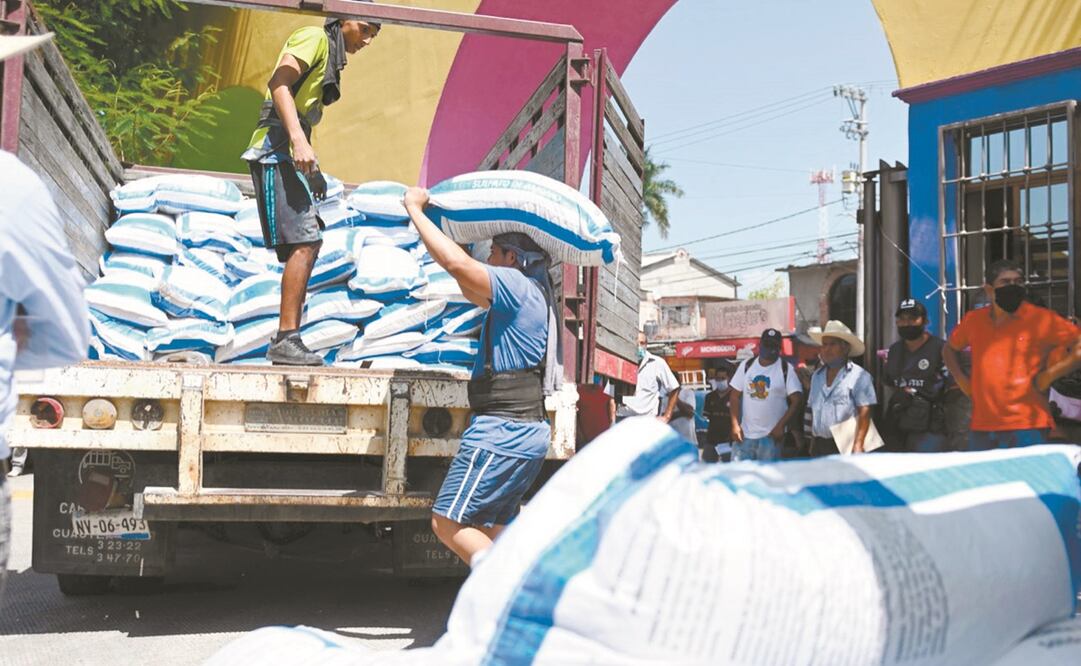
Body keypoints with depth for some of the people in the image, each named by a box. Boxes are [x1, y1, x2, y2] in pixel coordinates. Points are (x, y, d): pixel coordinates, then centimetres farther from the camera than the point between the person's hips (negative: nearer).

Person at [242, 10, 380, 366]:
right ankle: (286, 339, -19)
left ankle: (285, 340, 10)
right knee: (304, 243, -17)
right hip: (277, 150, -10)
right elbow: (279, 82, -17)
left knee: (308, 243, 10)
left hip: (289, 156, 10)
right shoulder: (315, 37, -2)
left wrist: (312, 170, 17)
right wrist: (299, 140, -27)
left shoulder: (329, 56, 26)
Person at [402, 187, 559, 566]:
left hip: (503, 431, -10)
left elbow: (457, 263, -25)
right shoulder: (533, 294, 20)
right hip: (530, 431, 10)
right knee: (493, 528, 14)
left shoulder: (516, 284, -10)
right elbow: (475, 295, 37)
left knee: (448, 523, -7)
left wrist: (415, 210, -13)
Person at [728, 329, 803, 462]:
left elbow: (796, 400, -8)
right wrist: (735, 424, -4)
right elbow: (735, 396, 6)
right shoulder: (746, 366, 6)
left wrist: (781, 426, -15)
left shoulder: (785, 369, -3)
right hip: (745, 433, 3)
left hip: (771, 435, -3)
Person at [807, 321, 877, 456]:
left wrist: (858, 446, -17)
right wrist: (813, 443, 16)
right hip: (819, 446, 6)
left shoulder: (859, 376, -6)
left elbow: (864, 413, -10)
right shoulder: (816, 376, 15)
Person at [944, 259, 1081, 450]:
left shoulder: (1042, 319, -2)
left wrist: (1050, 374, -10)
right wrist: (961, 378, 15)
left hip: (1027, 427, -4)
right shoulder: (974, 320, 12)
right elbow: (950, 349, 30)